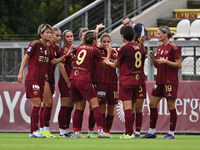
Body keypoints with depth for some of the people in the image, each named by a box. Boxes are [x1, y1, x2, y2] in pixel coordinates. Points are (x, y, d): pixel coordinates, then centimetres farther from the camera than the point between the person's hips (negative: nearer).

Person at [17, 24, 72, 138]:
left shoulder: (48, 47, 12)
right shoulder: (35, 45, -8)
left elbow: (53, 61, 16)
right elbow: (26, 58, -7)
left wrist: (65, 56, 6)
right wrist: (21, 73, -13)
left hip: (41, 79, 7)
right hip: (32, 78, -7)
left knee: (37, 105, 6)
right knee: (37, 103, -13)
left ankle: (32, 132, 9)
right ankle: (35, 130, -12)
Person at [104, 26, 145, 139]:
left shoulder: (125, 48, -10)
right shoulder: (138, 47, 9)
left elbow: (115, 65, 1)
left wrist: (108, 61, 22)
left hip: (126, 81, -7)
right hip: (137, 80, 7)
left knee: (127, 107, -9)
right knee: (131, 107, 11)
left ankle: (129, 133, -14)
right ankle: (129, 132, 13)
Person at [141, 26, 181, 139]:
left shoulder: (173, 47, -9)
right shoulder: (160, 47, 14)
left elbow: (179, 65, -11)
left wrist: (165, 61, -18)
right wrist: (153, 57, 3)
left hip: (170, 81, -8)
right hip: (160, 81, 8)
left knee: (171, 106, -4)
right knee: (152, 104, 6)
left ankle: (171, 133, 2)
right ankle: (152, 132, 14)